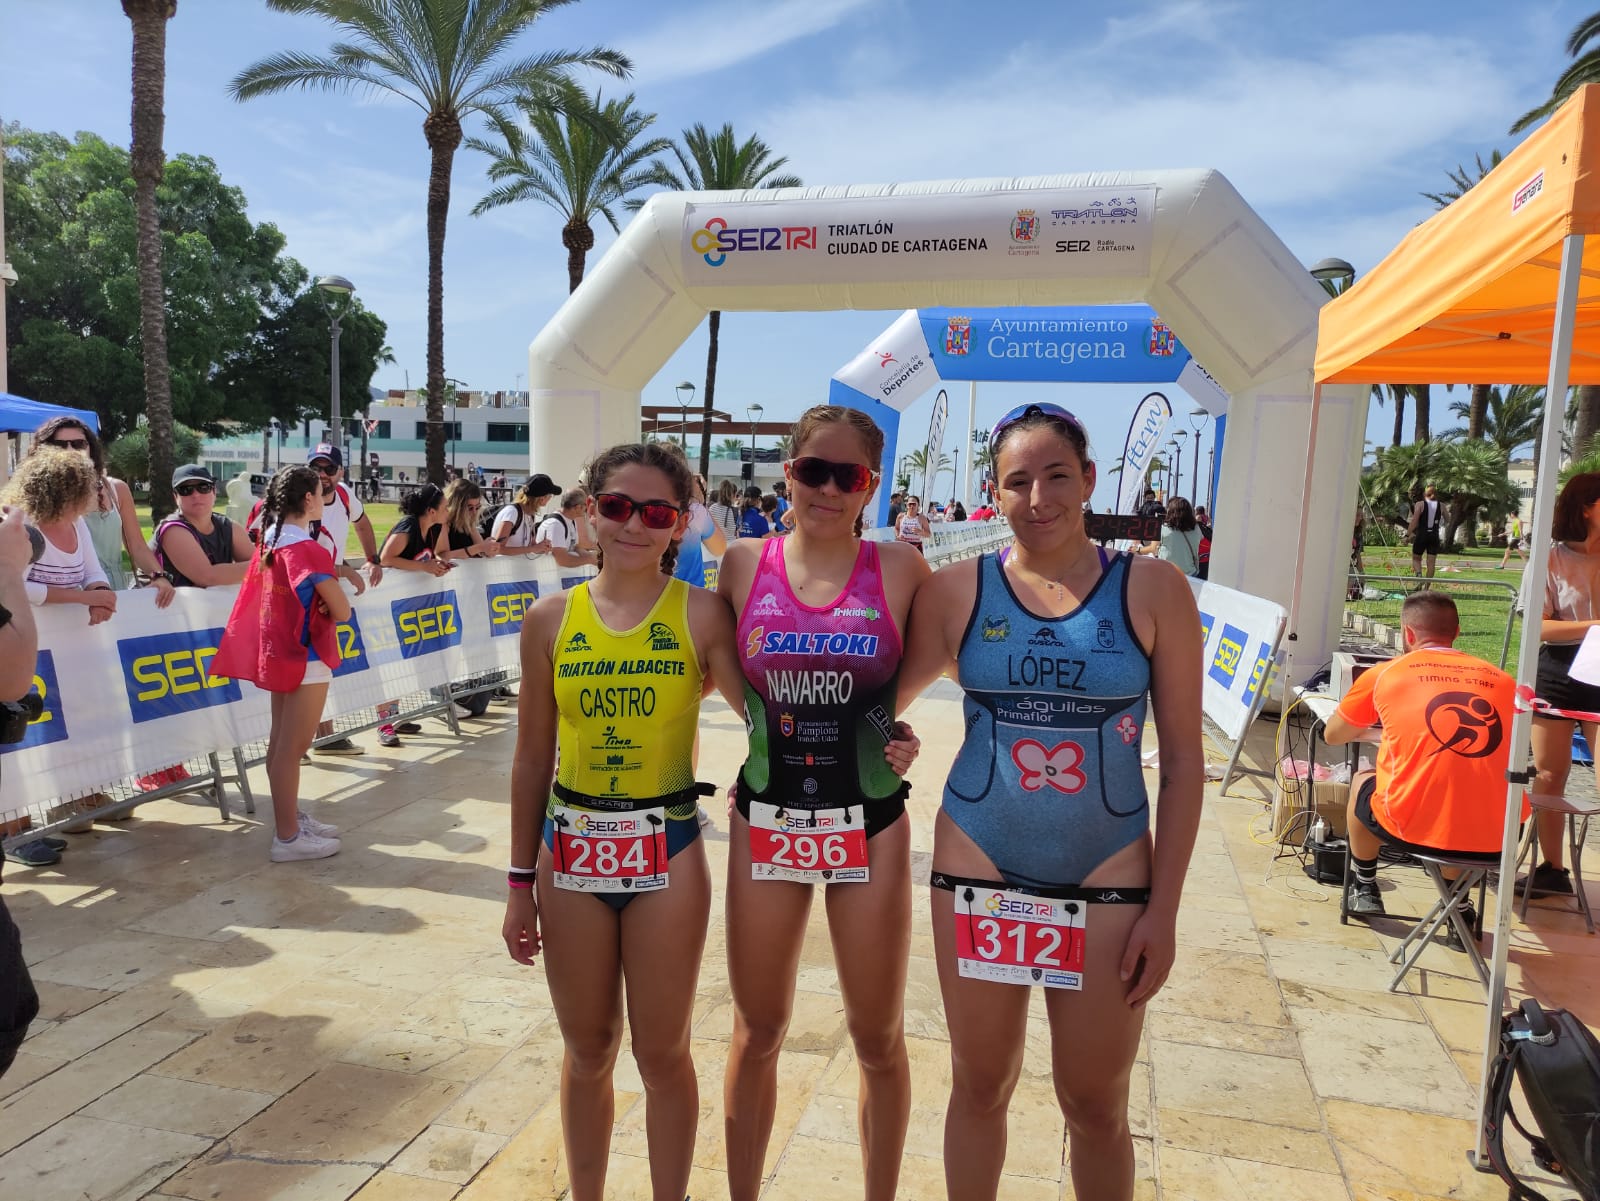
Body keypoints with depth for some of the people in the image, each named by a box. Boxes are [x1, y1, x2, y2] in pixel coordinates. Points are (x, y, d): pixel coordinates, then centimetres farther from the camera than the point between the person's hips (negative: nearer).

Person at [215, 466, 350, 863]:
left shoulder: (270, 541, 5)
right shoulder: (309, 550, -19)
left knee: (280, 742, 17)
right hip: (306, 658, -9)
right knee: (292, 748, -2)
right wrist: (335, 595, 3)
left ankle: (291, 818, 30)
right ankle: (288, 837, 5)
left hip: (278, 652, 9)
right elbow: (342, 612, -19)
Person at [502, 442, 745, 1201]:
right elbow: (532, 759, 4)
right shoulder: (551, 619, -1)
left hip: (667, 852, -2)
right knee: (587, 1053, 18)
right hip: (571, 851, 2)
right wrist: (521, 883, 7)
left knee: (662, 1054, 12)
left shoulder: (701, 614, -8)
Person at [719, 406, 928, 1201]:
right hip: (765, 816, 1)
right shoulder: (745, 564, -1)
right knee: (758, 1032, 16)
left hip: (870, 821, -1)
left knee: (878, 1038, 13)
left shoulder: (899, 570, -6)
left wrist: (898, 727, -3)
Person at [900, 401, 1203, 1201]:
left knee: (1096, 1108, 12)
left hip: (1108, 879, 0)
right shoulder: (957, 590, -2)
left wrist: (1164, 907, -4)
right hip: (978, 869, 1)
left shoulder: (1153, 590, -4)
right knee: (979, 1089, 15)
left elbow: (1183, 757, -2)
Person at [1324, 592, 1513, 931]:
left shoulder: (1384, 674, 4)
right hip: (1497, 840, 3)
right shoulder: (1502, 680, 10)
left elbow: (1333, 736, 17)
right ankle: (1458, 906, 32)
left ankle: (1363, 890, 37)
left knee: (1362, 782, 30)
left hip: (1414, 828, -3)